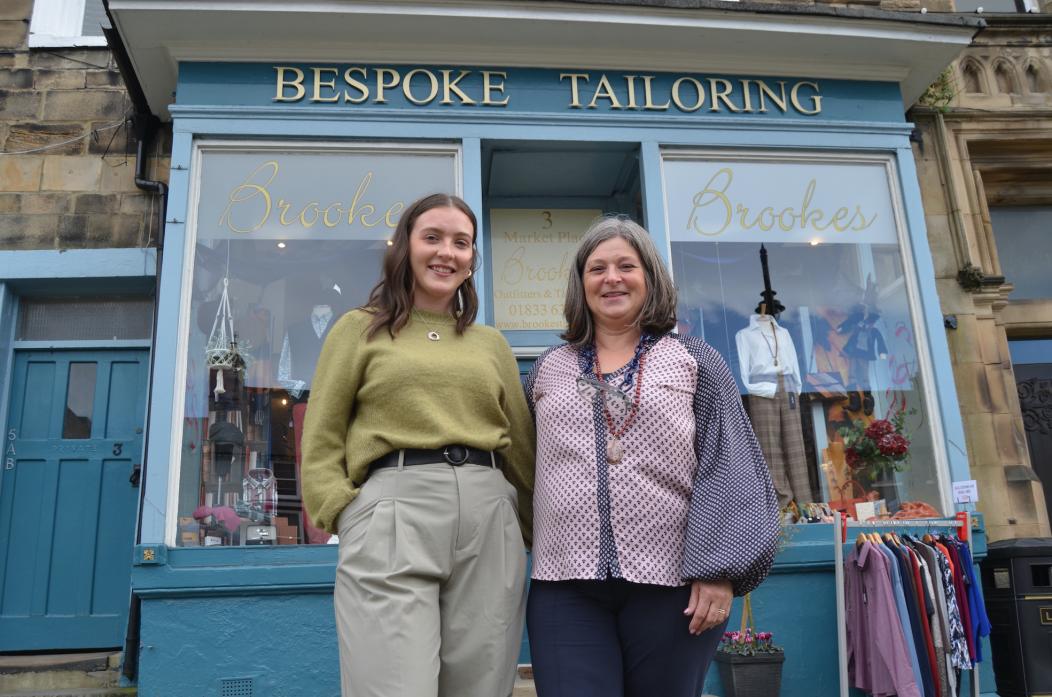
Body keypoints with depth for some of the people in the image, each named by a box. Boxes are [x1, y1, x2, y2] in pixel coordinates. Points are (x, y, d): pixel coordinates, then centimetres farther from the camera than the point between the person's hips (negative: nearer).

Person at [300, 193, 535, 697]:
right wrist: (346, 513, -7)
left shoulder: (491, 343, 21)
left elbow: (521, 446, 20)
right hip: (391, 512, -3)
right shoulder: (361, 328, 12)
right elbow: (321, 442, 7)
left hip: (489, 518, 4)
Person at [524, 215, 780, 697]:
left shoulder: (694, 361, 7)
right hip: (566, 584, 2)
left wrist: (719, 568, -10)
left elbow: (729, 470, -1)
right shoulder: (548, 369, 14)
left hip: (672, 581, -1)